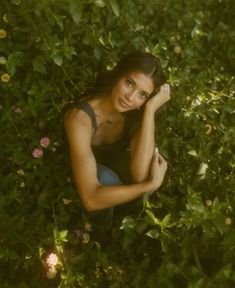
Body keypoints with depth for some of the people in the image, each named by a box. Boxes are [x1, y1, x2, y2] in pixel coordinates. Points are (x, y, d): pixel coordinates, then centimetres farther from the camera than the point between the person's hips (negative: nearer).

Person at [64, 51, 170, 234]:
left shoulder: (139, 111, -25)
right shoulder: (81, 118, -40)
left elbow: (140, 175, -40)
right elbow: (91, 199, -44)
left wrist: (150, 110, -42)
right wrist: (151, 185, -42)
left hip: (115, 167, 3)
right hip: (85, 176, -3)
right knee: (106, 179, -36)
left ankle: (123, 206, 4)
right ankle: (101, 224, -3)